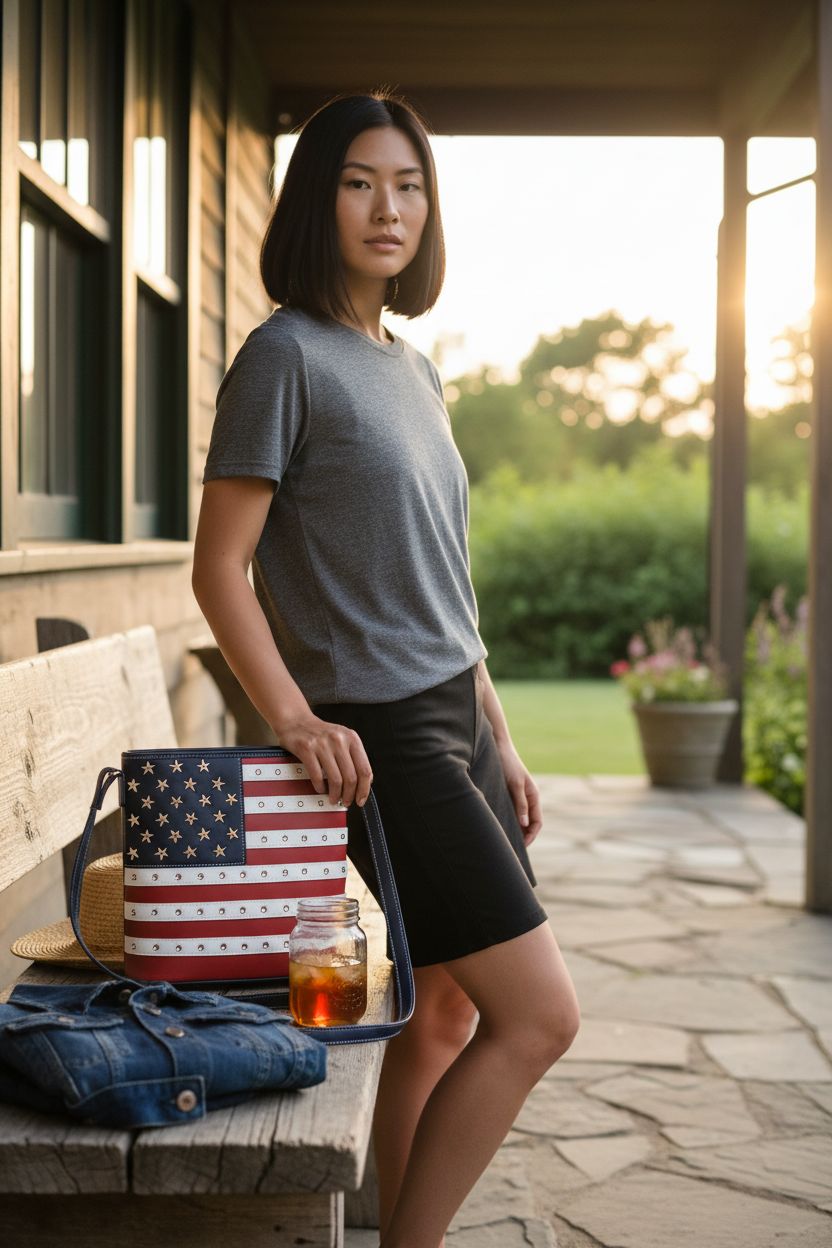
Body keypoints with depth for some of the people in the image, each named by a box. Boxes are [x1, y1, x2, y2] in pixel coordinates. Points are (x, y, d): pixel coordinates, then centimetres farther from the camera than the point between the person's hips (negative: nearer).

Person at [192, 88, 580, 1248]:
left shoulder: (415, 372, 16)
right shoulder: (285, 357, -8)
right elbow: (220, 567, -12)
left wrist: (501, 744, 16)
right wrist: (292, 717, -25)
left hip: (457, 722, 8)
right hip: (380, 737, -8)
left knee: (450, 1011, 10)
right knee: (539, 1014, -10)